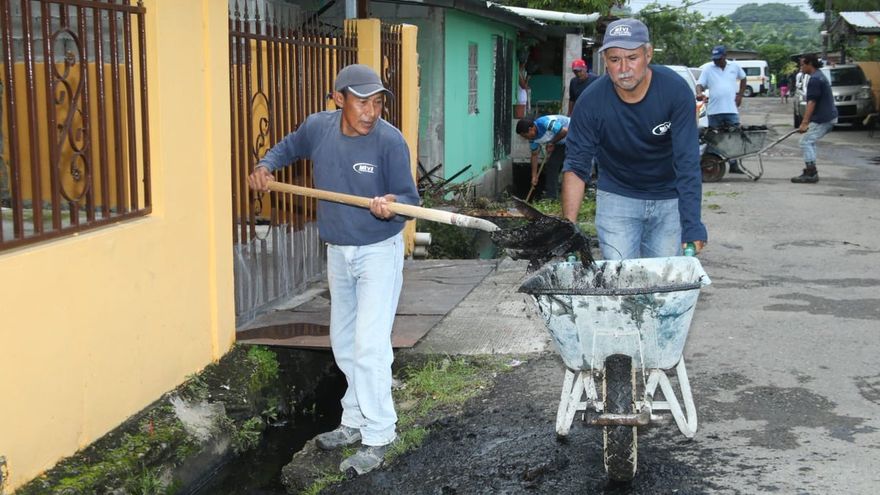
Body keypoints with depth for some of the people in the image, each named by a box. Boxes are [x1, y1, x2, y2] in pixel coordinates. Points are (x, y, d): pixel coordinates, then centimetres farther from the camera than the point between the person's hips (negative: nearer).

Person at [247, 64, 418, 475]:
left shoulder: (390, 141, -20)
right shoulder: (317, 127, -6)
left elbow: (409, 197, -17)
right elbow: (289, 147, 17)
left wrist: (391, 206, -38)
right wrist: (265, 167, 1)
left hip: (378, 252, -6)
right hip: (337, 252, 6)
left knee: (369, 346, -13)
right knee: (344, 344, 16)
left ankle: (378, 437, -2)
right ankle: (355, 422, 32)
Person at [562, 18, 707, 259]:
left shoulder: (675, 90, -21)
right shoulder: (591, 101, -19)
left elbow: (688, 163, -24)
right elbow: (576, 167, -15)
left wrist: (692, 226, -32)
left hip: (669, 198, 0)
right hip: (617, 197, 0)